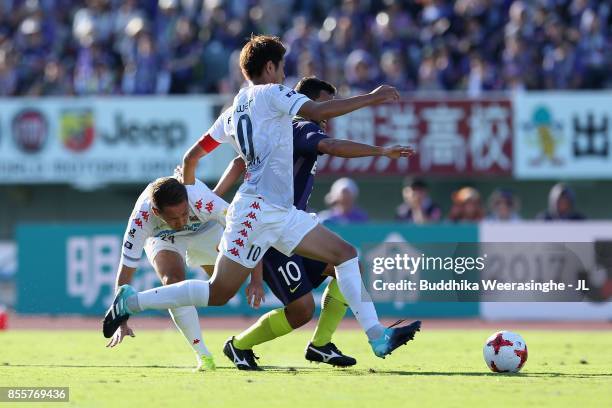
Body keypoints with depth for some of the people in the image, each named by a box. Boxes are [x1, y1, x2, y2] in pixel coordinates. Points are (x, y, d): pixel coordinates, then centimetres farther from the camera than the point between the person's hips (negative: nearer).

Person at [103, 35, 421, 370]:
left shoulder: (232, 112, 20)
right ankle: (133, 301, 1)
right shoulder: (270, 93, -3)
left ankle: (377, 336, -4)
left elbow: (191, 157, 22)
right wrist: (371, 98, -9)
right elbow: (318, 112, -17)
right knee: (218, 293, -9)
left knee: (346, 254, 3)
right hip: (258, 208, -10)